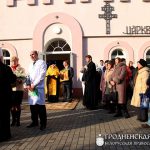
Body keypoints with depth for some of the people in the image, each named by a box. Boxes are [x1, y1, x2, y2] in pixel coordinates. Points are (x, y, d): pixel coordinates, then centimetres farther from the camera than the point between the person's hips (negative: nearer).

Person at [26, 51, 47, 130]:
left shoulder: (42, 63, -1)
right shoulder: (31, 65, 21)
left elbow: (42, 75, -11)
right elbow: (29, 75, 16)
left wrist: (34, 84, -14)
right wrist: (28, 84, -3)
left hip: (39, 87, -7)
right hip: (31, 87, 7)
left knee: (40, 106, -6)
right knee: (32, 105, 9)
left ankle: (43, 123, 3)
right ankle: (34, 121, 20)